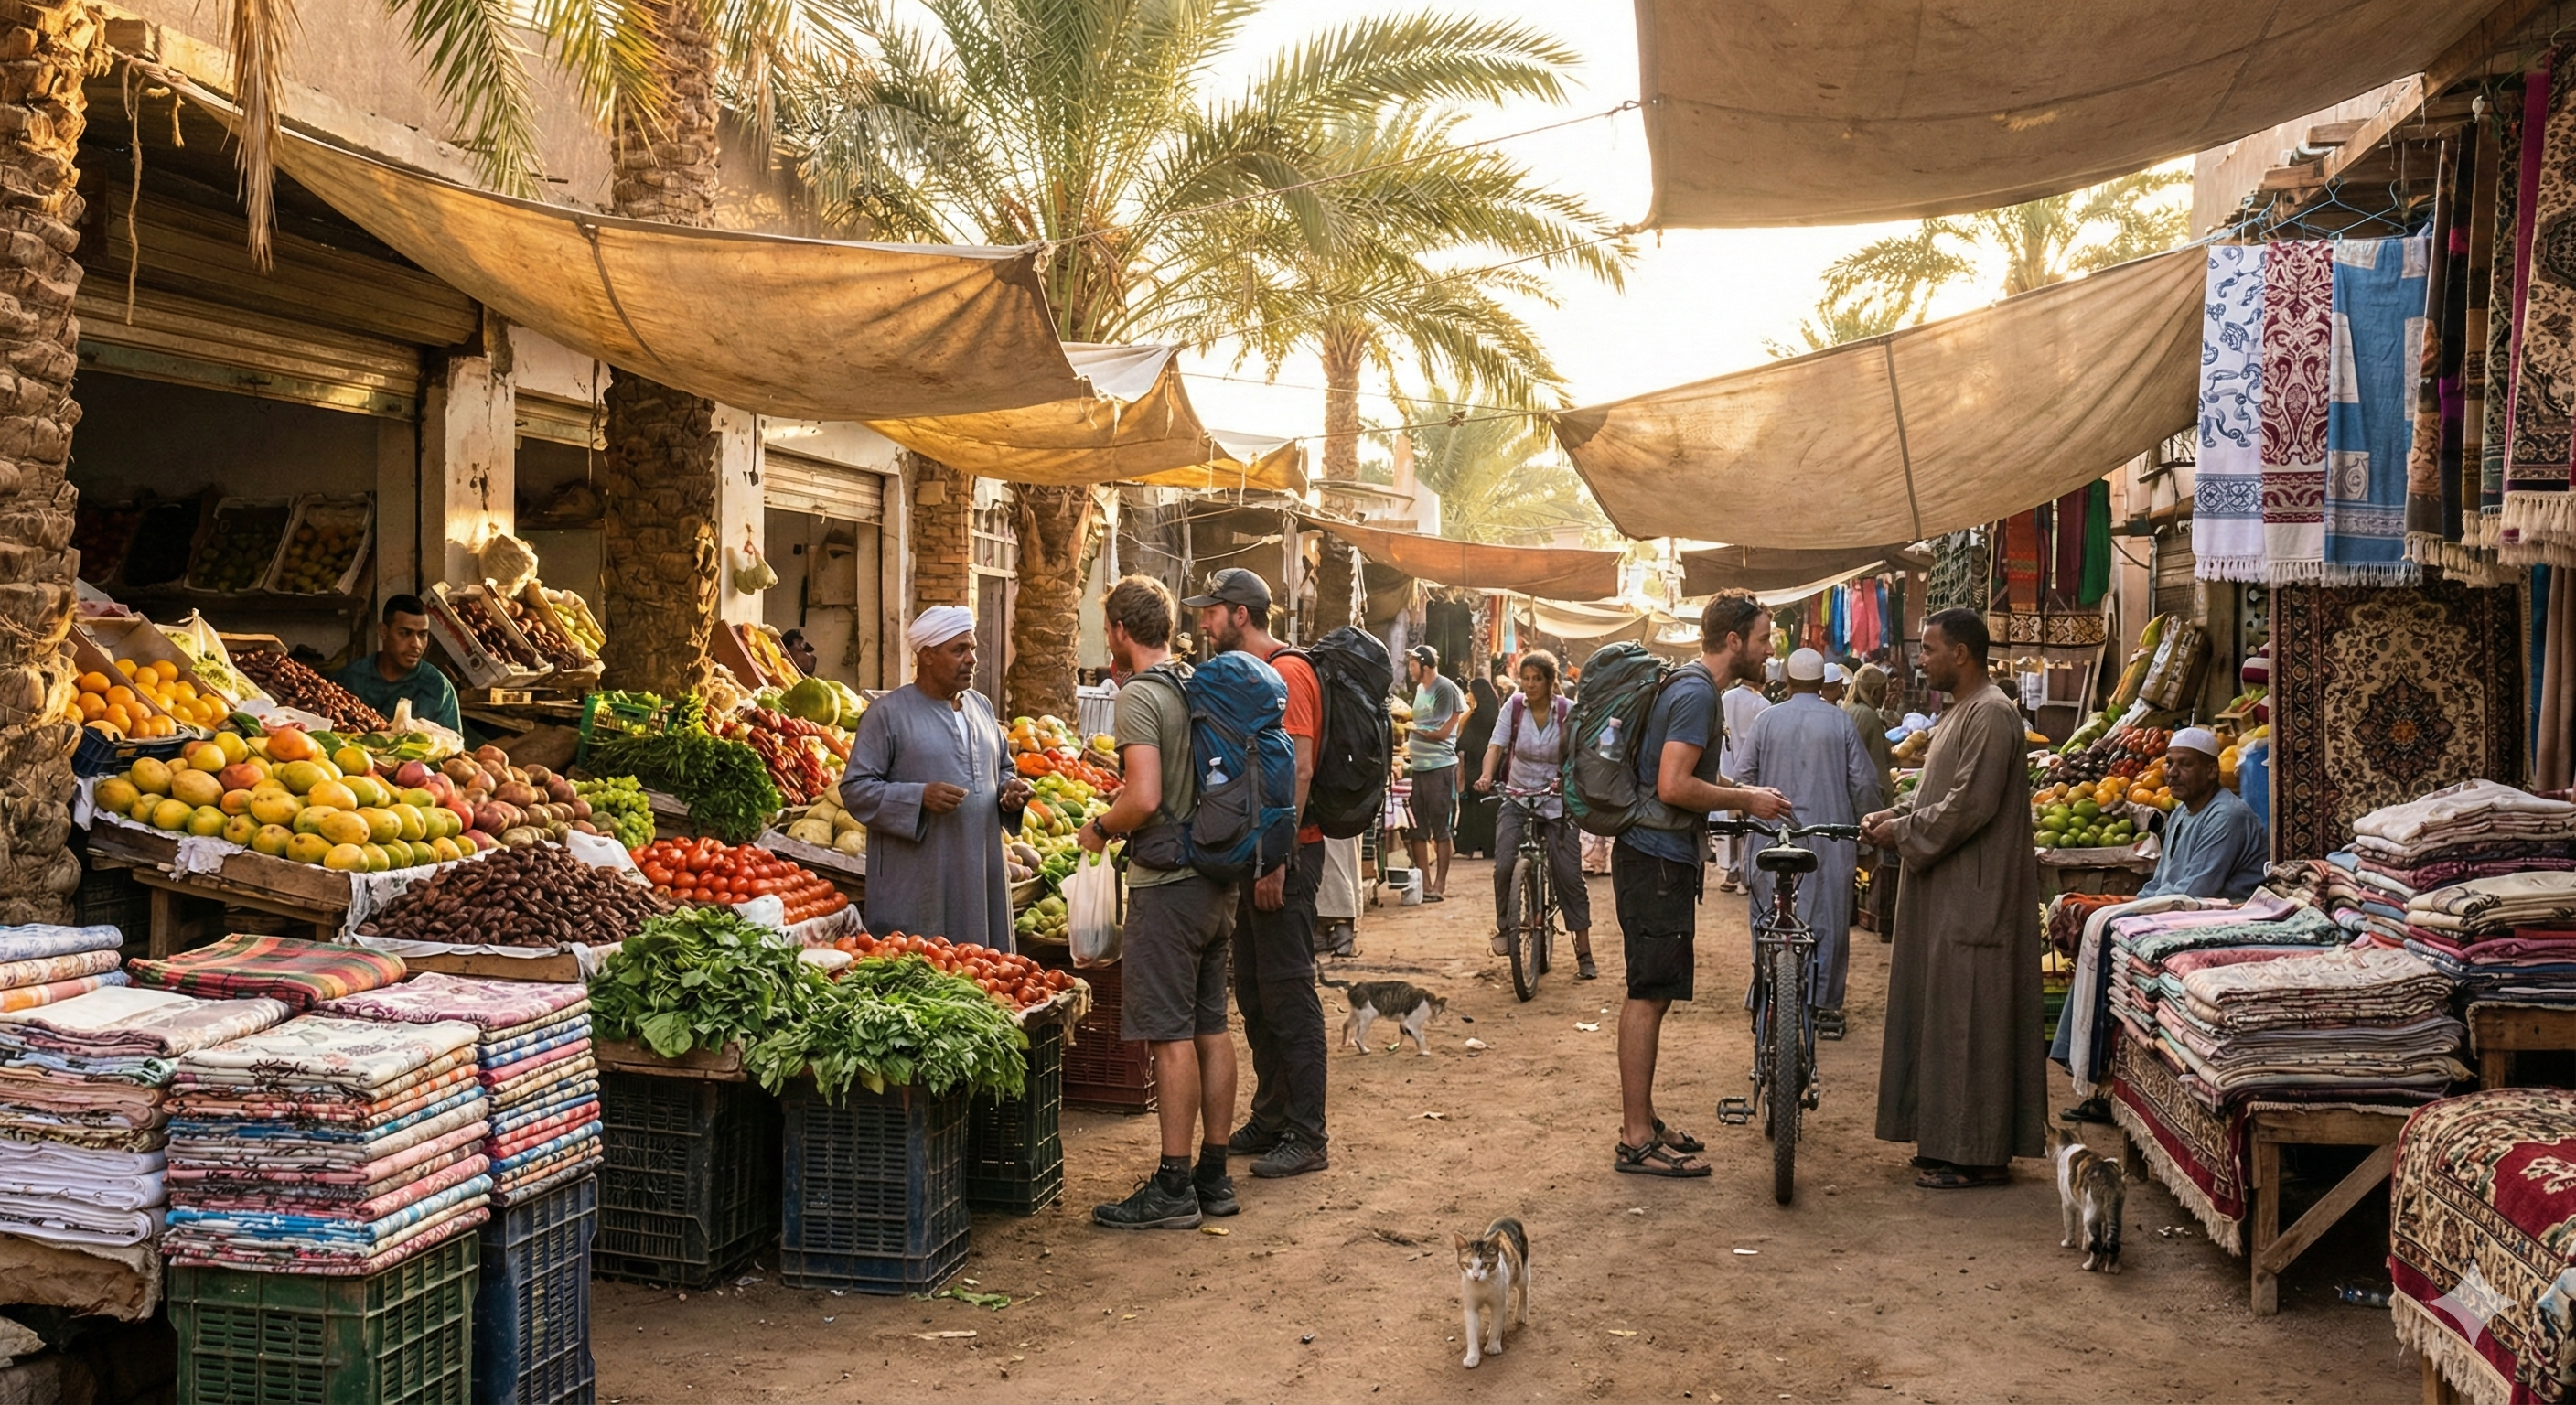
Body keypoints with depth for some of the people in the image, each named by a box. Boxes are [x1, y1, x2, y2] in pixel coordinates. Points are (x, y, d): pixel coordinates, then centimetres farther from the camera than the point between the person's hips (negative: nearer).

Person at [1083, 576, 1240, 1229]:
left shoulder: (1138, 697, -14)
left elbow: (1146, 799, -24)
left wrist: (1100, 828, -5)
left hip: (1167, 885, -8)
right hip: (1216, 877, 8)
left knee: (1172, 1036, -4)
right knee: (1212, 1027, 12)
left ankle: (1173, 1188, 1)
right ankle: (1214, 1175, 19)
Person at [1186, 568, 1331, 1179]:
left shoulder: (1286, 672, -13)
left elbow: (1299, 770, -21)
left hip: (1284, 855, -10)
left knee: (1287, 994, -5)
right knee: (1254, 992, 14)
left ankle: (1306, 1138, 2)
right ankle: (1270, 1121, 24)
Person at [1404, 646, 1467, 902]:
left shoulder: (1446, 689, -10)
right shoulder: (1420, 688, 14)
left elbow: (1443, 731, -12)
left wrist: (1415, 729, -1)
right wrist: (1411, 746, 6)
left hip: (1440, 767, -8)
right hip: (1418, 766, 8)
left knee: (1442, 831, 0)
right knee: (1417, 830, 9)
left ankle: (1439, 886, 4)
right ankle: (1424, 884, 16)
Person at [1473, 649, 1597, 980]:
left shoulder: (1568, 712, -8)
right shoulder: (1514, 705, -3)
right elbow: (1497, 744, -9)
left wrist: (1564, 780, -32)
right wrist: (1486, 775, -28)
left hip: (1557, 802, -1)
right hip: (1516, 797, 1)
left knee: (1569, 876, -3)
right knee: (1504, 866, -17)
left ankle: (1584, 954, 6)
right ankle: (1504, 927, 10)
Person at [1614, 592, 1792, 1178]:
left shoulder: (1692, 687, 16)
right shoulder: (1697, 693, -16)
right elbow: (1673, 787, -24)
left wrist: (1738, 792, 15)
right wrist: (1746, 799, -14)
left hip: (1662, 858, 11)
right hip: (1656, 860, -11)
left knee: (1651, 993, 15)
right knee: (1649, 995, -7)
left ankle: (1641, 1123, 24)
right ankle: (1637, 1140, -2)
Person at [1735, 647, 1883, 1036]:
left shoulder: (1766, 720, 0)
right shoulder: (1841, 723, -1)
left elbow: (1742, 777, 0)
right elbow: (1864, 783, 0)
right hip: (1830, 841, 0)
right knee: (1828, 922, 6)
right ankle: (1827, 1007, 9)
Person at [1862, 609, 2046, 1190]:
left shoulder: (1992, 715, -16)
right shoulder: (1961, 712, 17)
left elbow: (1970, 806, -22)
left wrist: (1904, 832, -13)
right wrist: (1894, 816, 6)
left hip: (1974, 897, -11)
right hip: (1946, 892, 11)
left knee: (1968, 1018, -5)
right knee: (1942, 1013, 13)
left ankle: (1979, 1154, 2)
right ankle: (1946, 1141, 21)